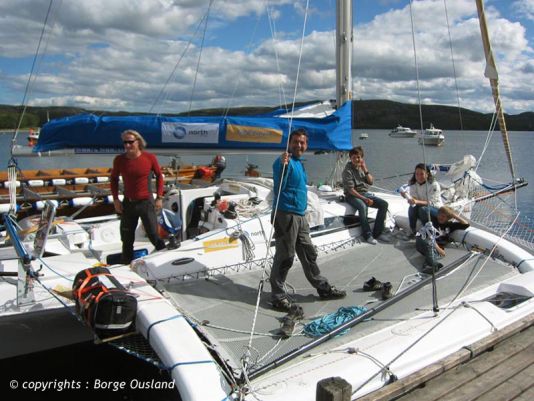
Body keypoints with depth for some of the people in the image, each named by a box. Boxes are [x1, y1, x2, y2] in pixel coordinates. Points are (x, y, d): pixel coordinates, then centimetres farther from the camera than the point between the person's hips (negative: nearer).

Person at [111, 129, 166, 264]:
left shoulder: (150, 158, -11)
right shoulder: (119, 160, -6)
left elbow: (159, 176, 2)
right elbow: (114, 179, 9)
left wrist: (159, 198, -1)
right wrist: (115, 199, 3)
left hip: (146, 202, -2)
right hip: (128, 203, 3)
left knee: (153, 235, 2)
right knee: (127, 238, 12)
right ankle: (126, 263, 28)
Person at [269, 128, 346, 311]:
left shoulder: (299, 163, 16)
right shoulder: (284, 161, -12)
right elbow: (279, 188, -21)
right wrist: (283, 166, -32)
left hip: (300, 216, 9)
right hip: (286, 215, -9)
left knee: (309, 254, 17)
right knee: (285, 257, -3)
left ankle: (323, 288, 28)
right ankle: (278, 295, 9)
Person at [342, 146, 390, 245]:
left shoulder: (362, 167, 9)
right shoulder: (347, 171, -11)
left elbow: (371, 182, 6)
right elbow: (350, 190, -18)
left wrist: (365, 170, -8)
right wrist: (365, 199, -23)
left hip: (365, 193, 7)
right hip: (352, 195, -7)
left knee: (384, 204, -10)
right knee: (362, 206, -37)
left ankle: (377, 232, -4)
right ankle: (368, 235, -25)